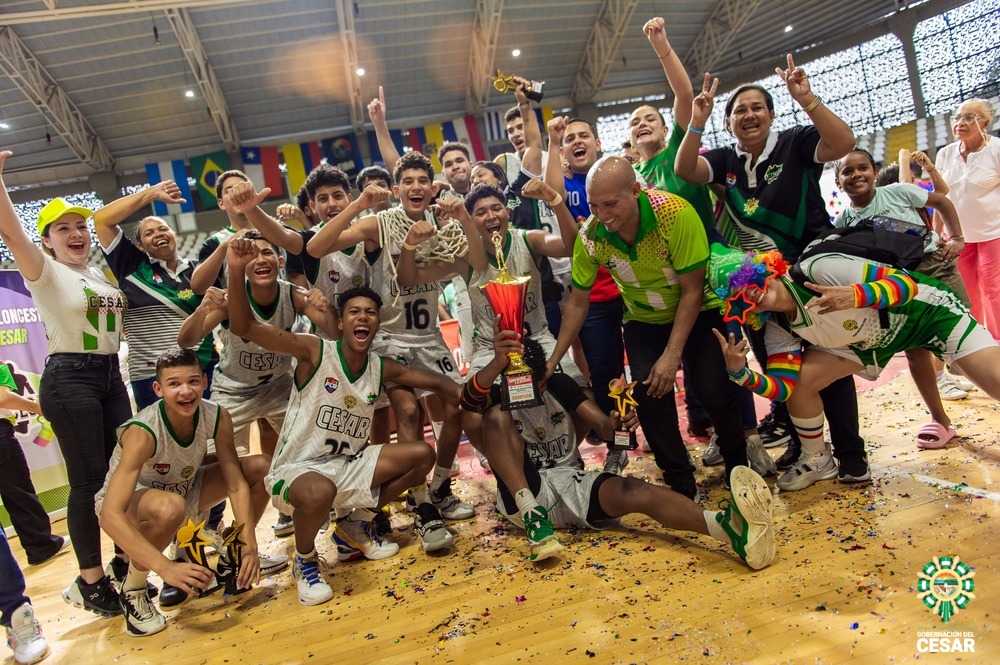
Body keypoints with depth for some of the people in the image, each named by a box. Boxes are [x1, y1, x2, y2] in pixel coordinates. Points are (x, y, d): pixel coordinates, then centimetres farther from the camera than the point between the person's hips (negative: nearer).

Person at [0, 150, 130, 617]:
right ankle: (90, 582, 12)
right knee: (88, 481, -2)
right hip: (69, 379, -6)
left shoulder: (100, 274, 14)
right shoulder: (45, 272, -5)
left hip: (111, 375, 7)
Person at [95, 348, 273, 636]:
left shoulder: (217, 417, -20)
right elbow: (110, 514, -40)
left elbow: (236, 484, -17)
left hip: (182, 488, 5)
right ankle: (132, 590, -12)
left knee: (261, 467, -12)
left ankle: (230, 560, 6)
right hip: (129, 502, -5)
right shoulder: (142, 433, -34)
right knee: (170, 507, -40)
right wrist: (166, 568, -48)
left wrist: (249, 546, -28)